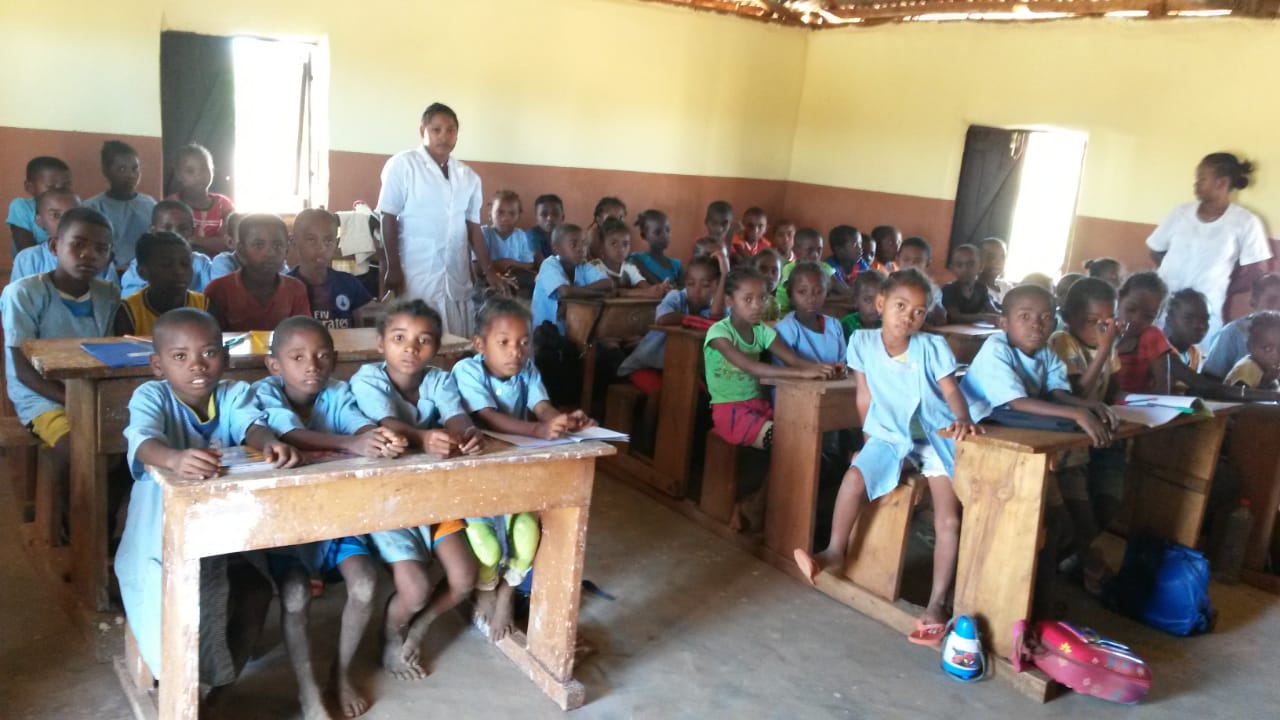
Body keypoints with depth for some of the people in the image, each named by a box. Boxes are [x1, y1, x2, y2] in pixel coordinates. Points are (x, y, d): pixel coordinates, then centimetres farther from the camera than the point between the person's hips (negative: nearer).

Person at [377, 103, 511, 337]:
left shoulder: (468, 176, 11)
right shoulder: (402, 165, -3)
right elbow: (388, 218, -3)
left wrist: (489, 271, 10)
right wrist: (394, 269, -8)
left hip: (457, 279, 5)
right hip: (416, 276, -4)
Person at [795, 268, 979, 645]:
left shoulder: (933, 347, -9)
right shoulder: (862, 342, -4)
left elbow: (952, 391, -14)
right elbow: (865, 396, 3)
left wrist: (962, 419, -35)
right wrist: (869, 438, 5)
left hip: (935, 435, -1)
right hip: (888, 435, 2)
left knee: (949, 521, -14)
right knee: (854, 476, -27)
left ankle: (937, 603, -7)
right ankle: (835, 552, -8)